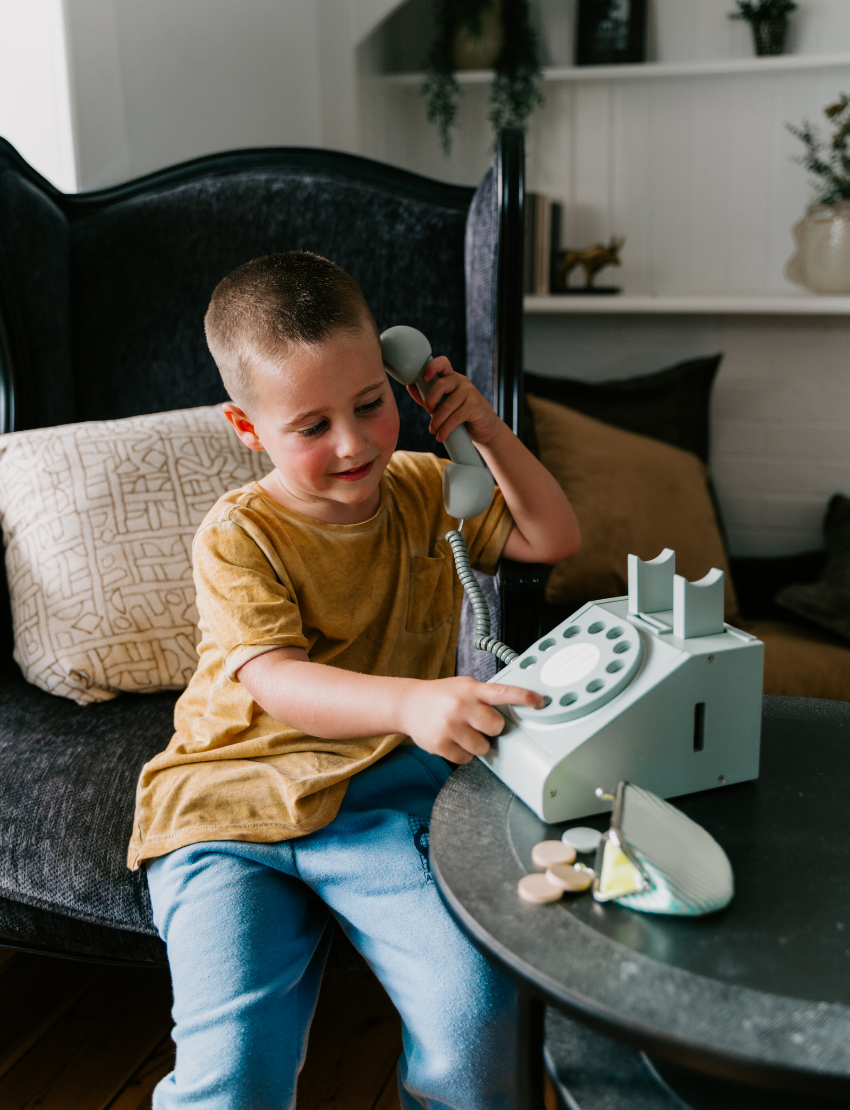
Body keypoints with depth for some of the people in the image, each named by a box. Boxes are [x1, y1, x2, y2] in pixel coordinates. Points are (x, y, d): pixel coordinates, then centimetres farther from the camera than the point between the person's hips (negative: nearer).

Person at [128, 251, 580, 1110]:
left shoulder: (423, 490, 7)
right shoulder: (236, 538, -9)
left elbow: (554, 539, 10)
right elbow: (276, 684, -23)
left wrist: (487, 433, -4)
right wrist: (411, 702, -41)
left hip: (382, 797, 3)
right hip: (234, 812, -2)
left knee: (472, 1015, -19)